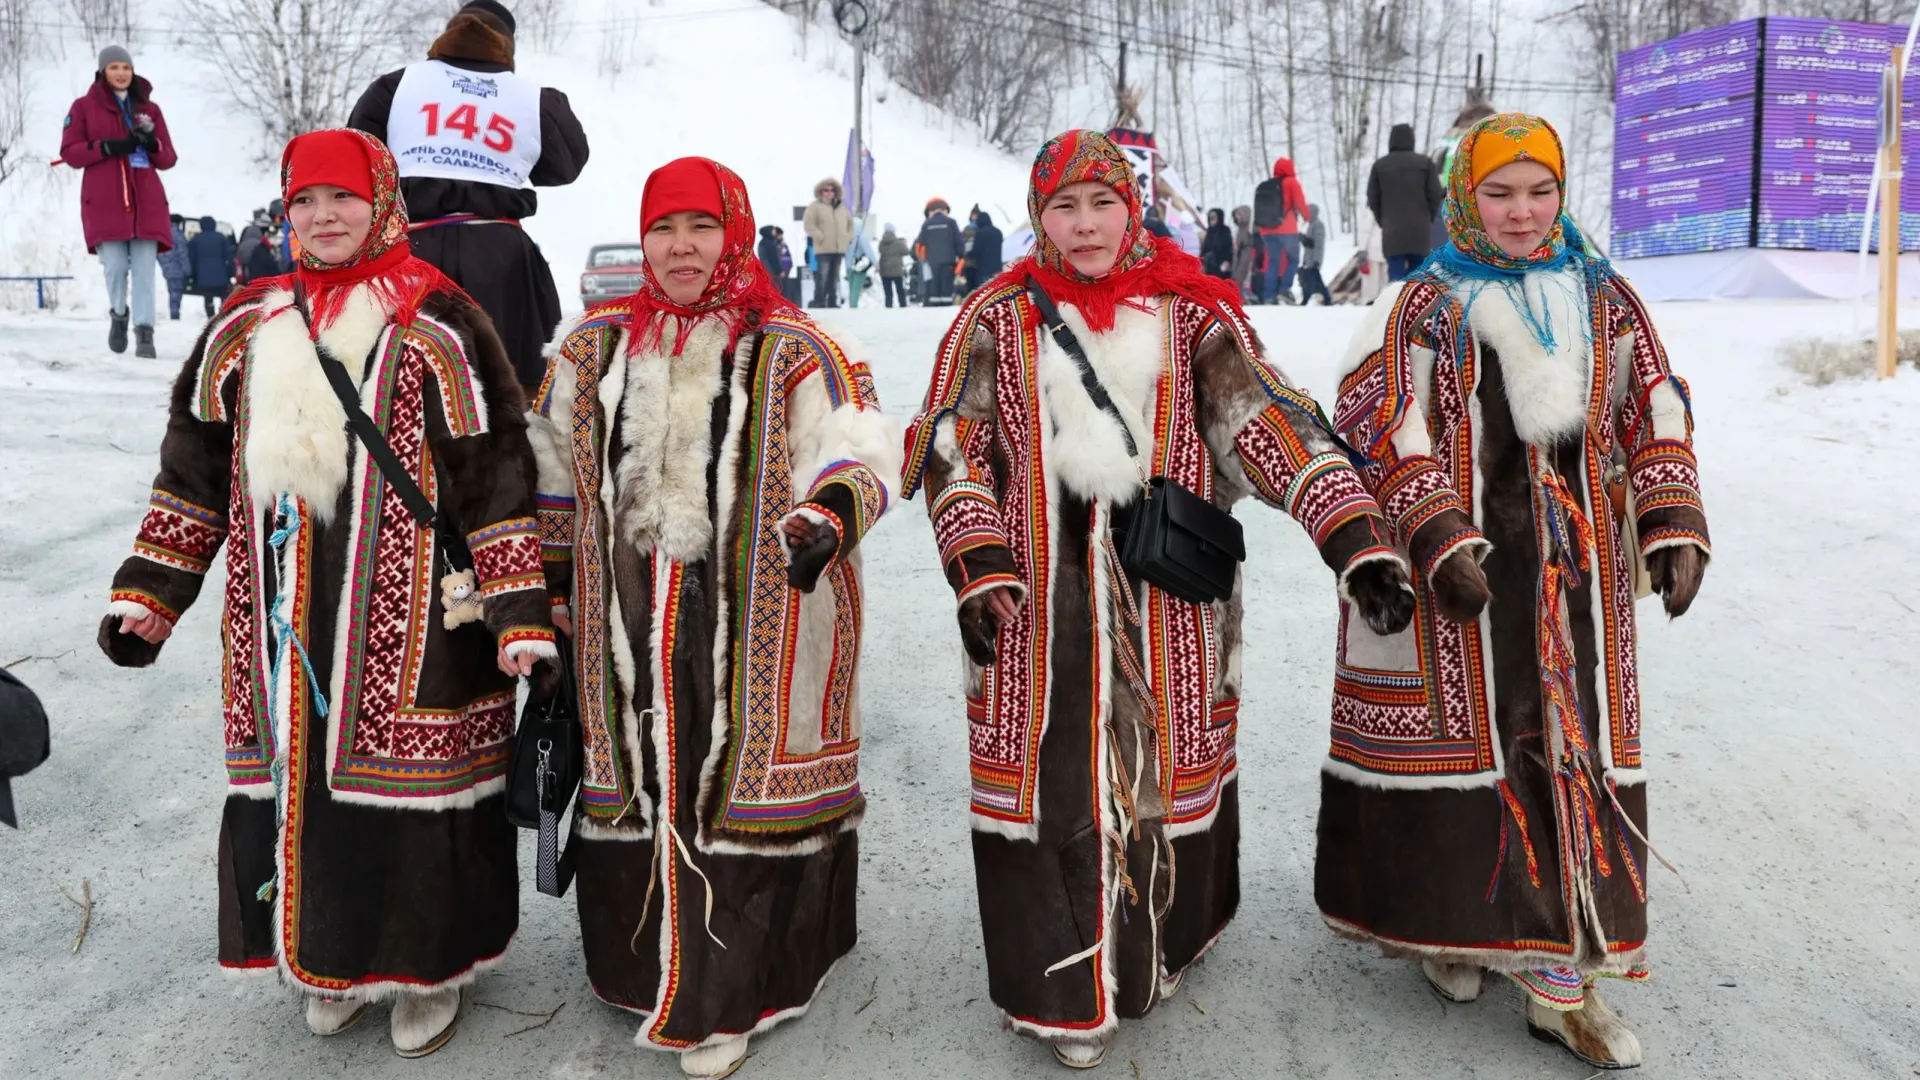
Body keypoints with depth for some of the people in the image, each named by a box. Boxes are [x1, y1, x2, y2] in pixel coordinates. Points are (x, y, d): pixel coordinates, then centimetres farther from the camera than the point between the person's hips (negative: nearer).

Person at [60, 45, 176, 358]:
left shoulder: (149, 109, 14)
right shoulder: (84, 106, 9)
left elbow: (169, 159, 12)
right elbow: (69, 153, 2)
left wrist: (153, 144, -10)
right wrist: (107, 147, -13)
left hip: (146, 201, 1)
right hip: (104, 202, -1)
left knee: (144, 270, -9)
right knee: (115, 267, -6)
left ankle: (144, 333, -11)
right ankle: (118, 315, 22)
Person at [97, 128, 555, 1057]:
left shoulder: (436, 328, -6)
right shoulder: (249, 327, 10)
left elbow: (498, 477, -8)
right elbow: (195, 469, 16)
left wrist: (521, 617, -12)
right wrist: (145, 594, 14)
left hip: (408, 625, -4)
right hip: (280, 627, 5)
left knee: (407, 779, 3)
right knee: (295, 777, 11)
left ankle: (425, 964, 25)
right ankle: (326, 956, 34)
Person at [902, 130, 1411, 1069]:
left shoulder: (1192, 313, 2)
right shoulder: (999, 318, 2)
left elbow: (1274, 424, -6)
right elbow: (953, 451, 1)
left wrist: (1356, 538, -18)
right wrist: (982, 568, -12)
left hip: (1167, 603, 1)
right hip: (1036, 604, -1)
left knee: (1166, 770, 12)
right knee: (1049, 781, 4)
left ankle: (1153, 952, 39)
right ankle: (1063, 990, 24)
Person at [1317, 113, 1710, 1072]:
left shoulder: (1603, 300, 11)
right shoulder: (1425, 306, -1)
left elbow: (1654, 416, 12)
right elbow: (1382, 428, -9)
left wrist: (1674, 523, 0)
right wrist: (1439, 536, -19)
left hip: (1573, 568, 4)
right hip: (1455, 568, -3)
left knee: (1575, 749, 3)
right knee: (1460, 736, 3)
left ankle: (1562, 972, 13)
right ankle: (1448, 920, 25)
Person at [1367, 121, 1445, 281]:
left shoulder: (1380, 165, 3)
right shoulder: (1425, 162, 2)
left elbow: (1373, 198, 4)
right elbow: (1435, 195, 0)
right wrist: (1428, 218, 16)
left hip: (1392, 231, 0)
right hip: (1420, 229, 0)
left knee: (1396, 275, -2)